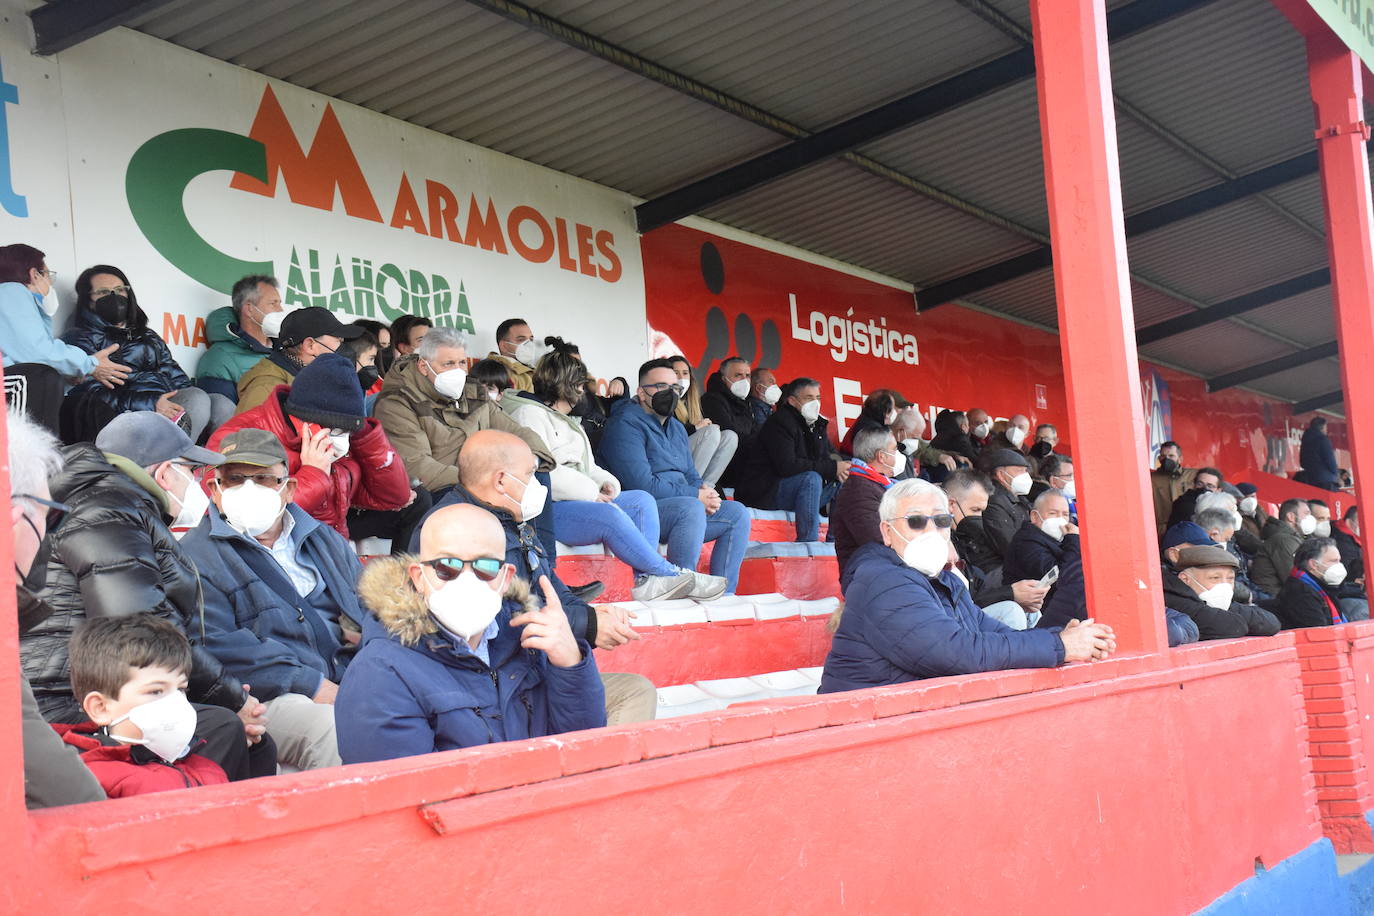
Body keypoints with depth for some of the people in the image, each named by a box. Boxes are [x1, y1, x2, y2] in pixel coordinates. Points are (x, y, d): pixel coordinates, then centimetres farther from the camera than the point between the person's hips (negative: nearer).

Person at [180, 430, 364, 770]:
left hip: (354, 686, 5)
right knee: (336, 732, -35)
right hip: (274, 699, -5)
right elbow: (216, 646, -10)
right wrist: (312, 685, -16)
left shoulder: (324, 539, 24)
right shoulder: (196, 557, 4)